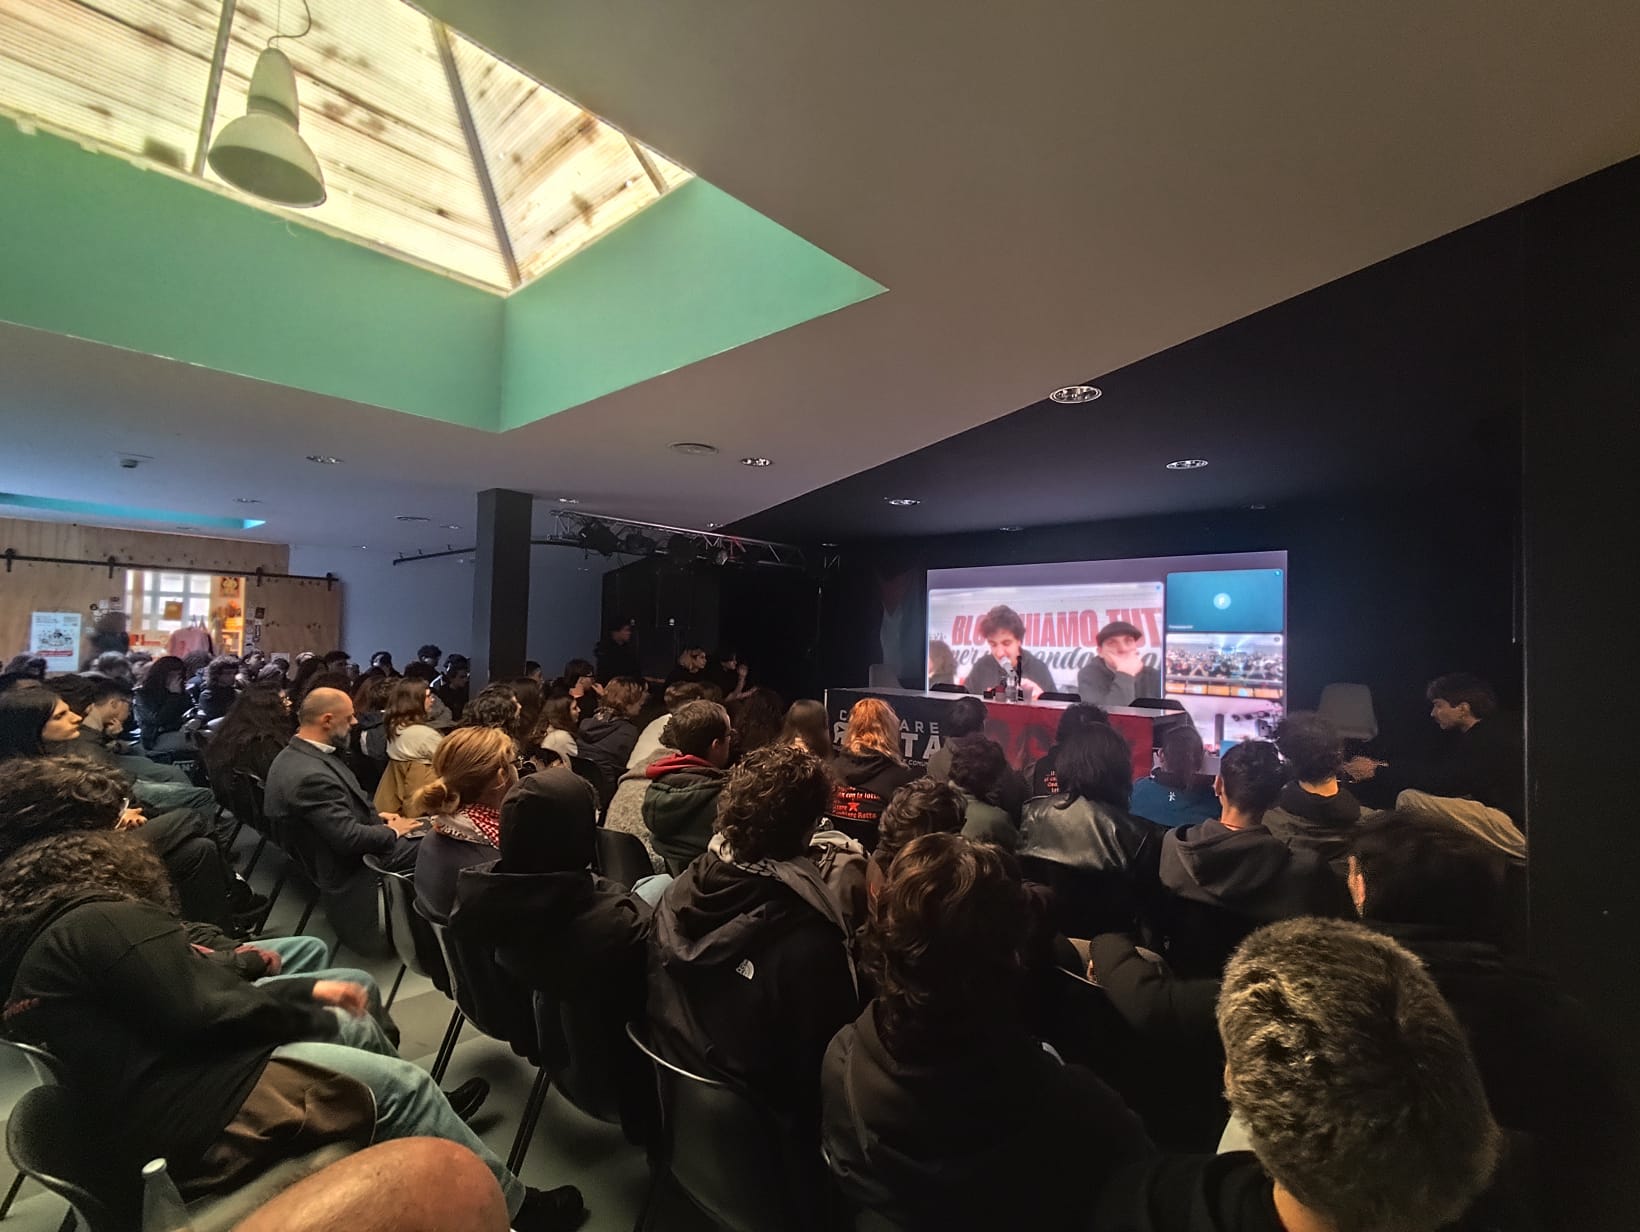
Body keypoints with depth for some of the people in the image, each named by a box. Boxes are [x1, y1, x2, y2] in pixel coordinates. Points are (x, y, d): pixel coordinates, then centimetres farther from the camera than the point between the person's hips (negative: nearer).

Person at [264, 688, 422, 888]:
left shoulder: (295, 754, -2)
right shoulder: (310, 776, -32)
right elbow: (350, 839, -29)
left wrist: (376, 816, 1)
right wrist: (392, 831, -13)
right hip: (348, 864, -9)